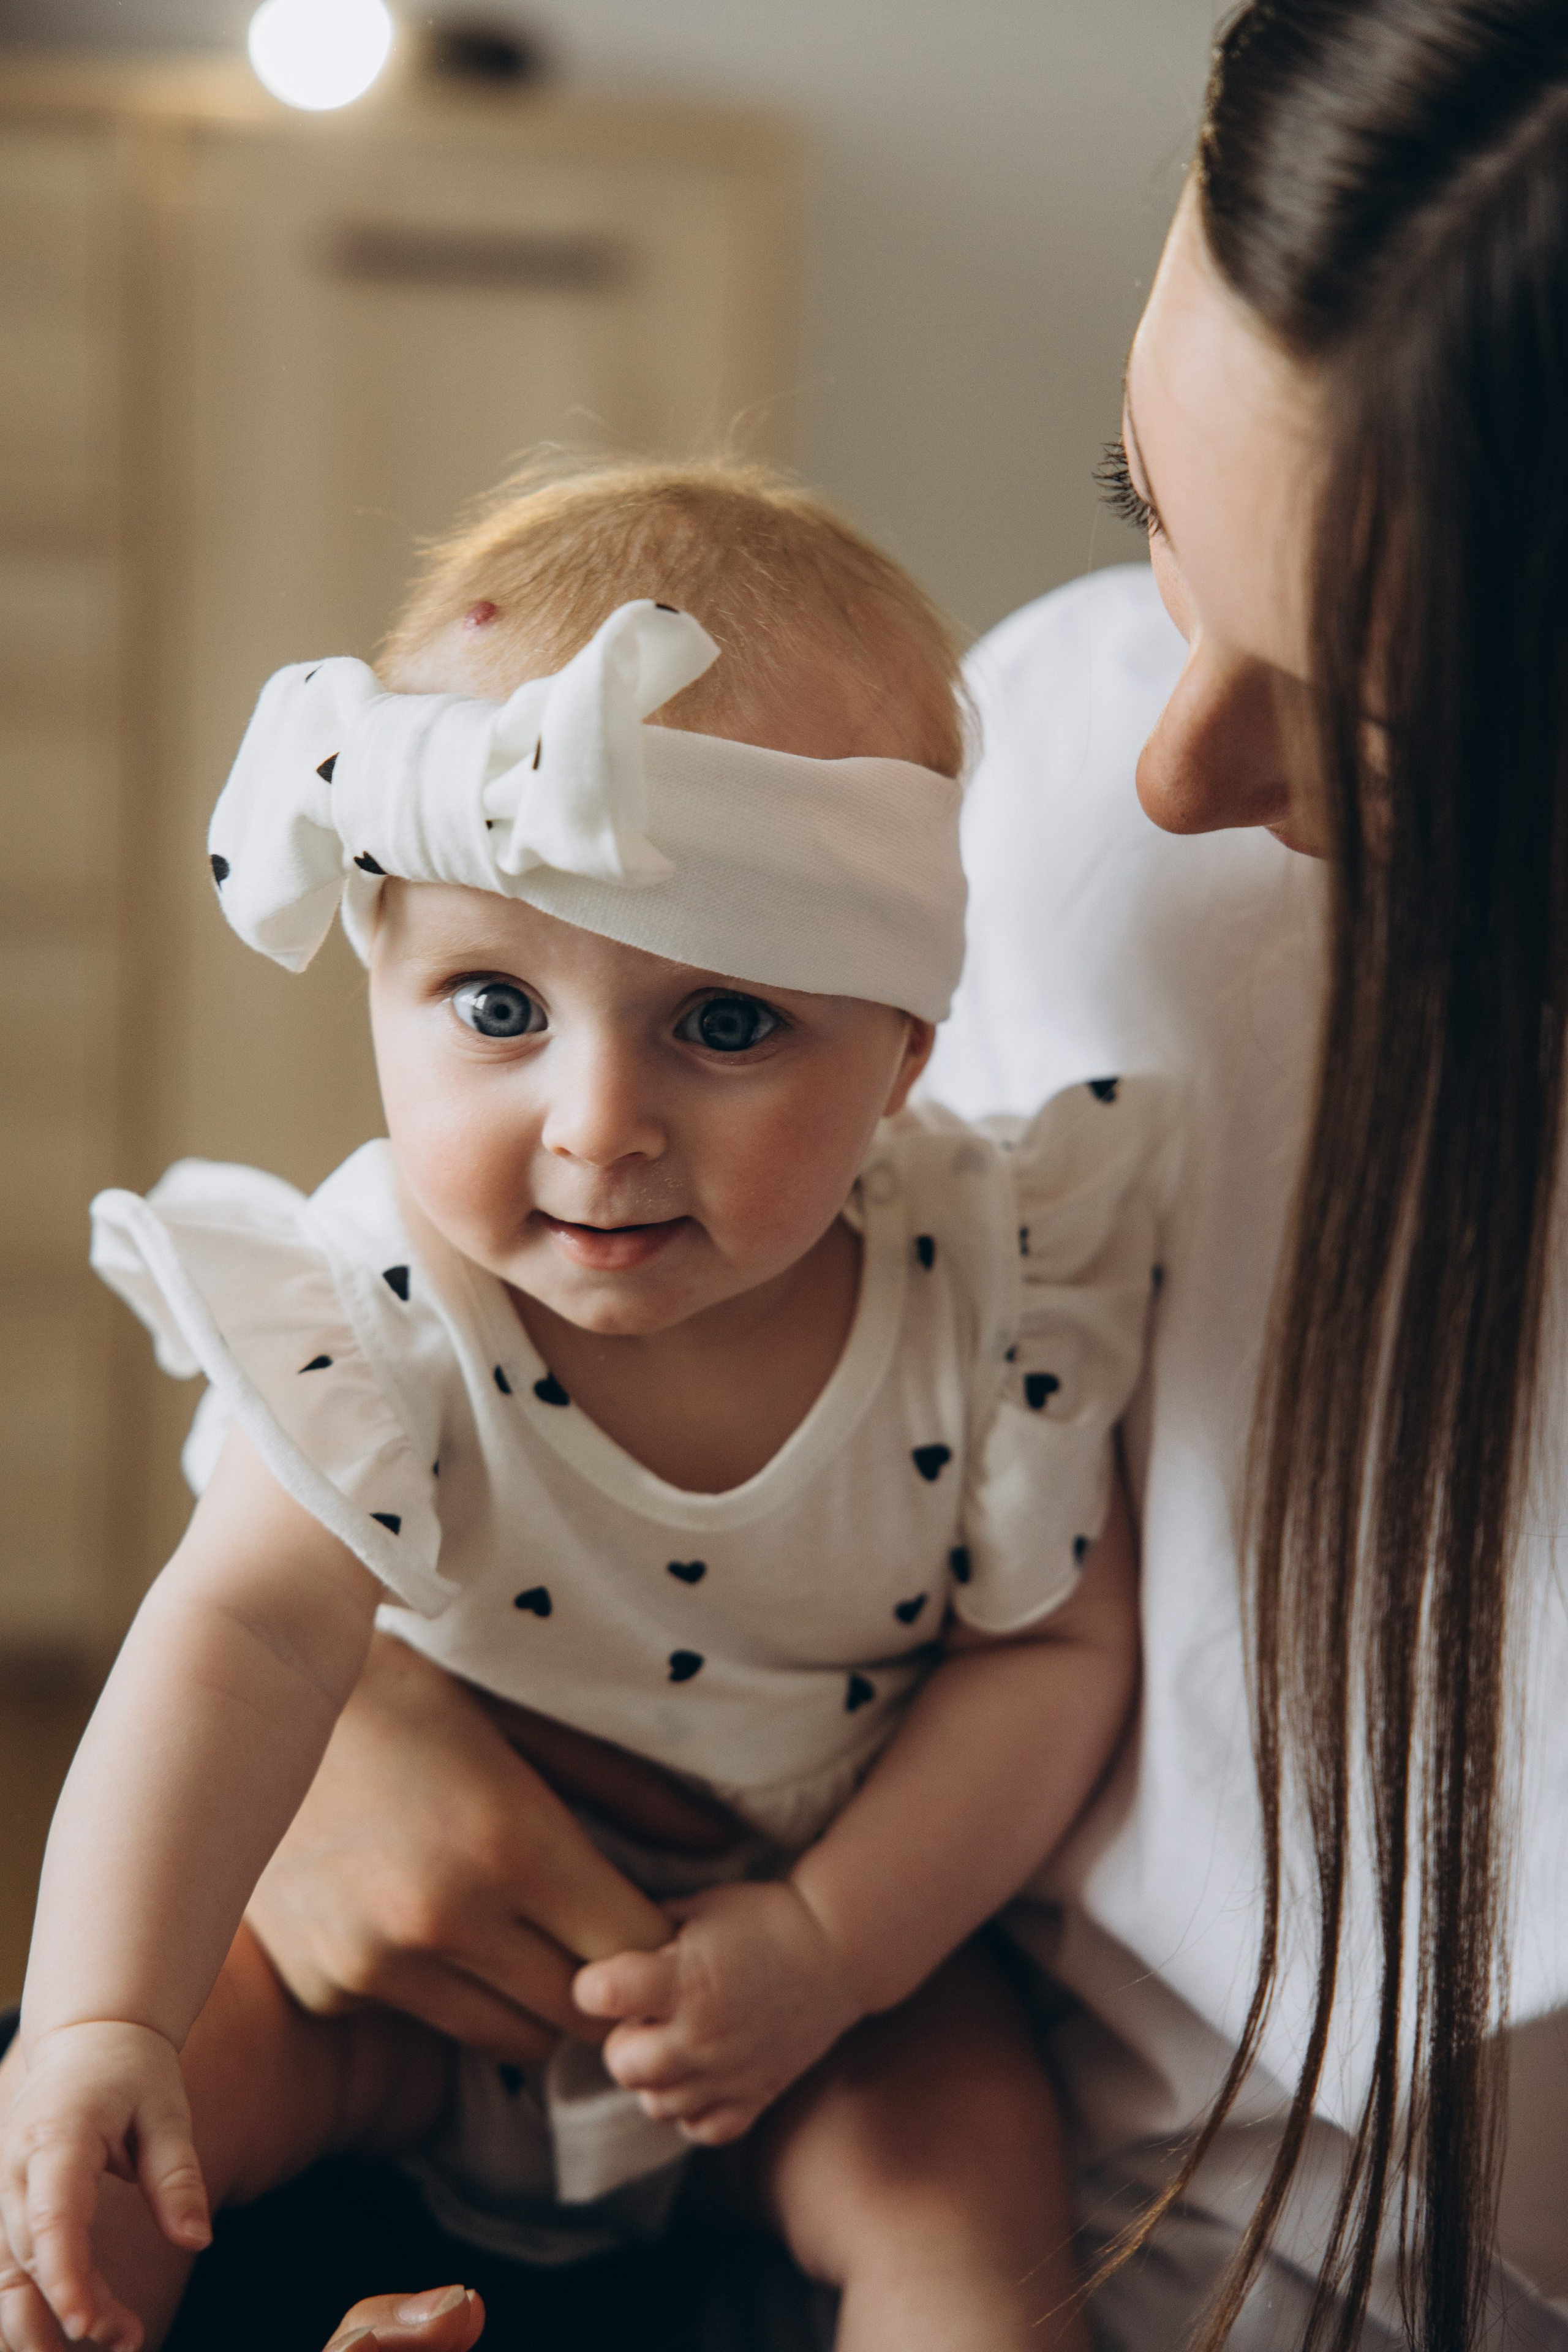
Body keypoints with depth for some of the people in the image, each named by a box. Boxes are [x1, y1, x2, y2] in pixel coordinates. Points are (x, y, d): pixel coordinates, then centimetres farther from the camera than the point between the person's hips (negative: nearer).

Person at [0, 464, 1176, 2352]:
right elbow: (245, 1639, -33)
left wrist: (829, 1946, -22)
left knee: (962, 2183, -20)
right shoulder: (379, 1319, -25)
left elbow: (1055, 1649, -12)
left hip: (843, 1923, 1)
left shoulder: (983, 1288, -20)